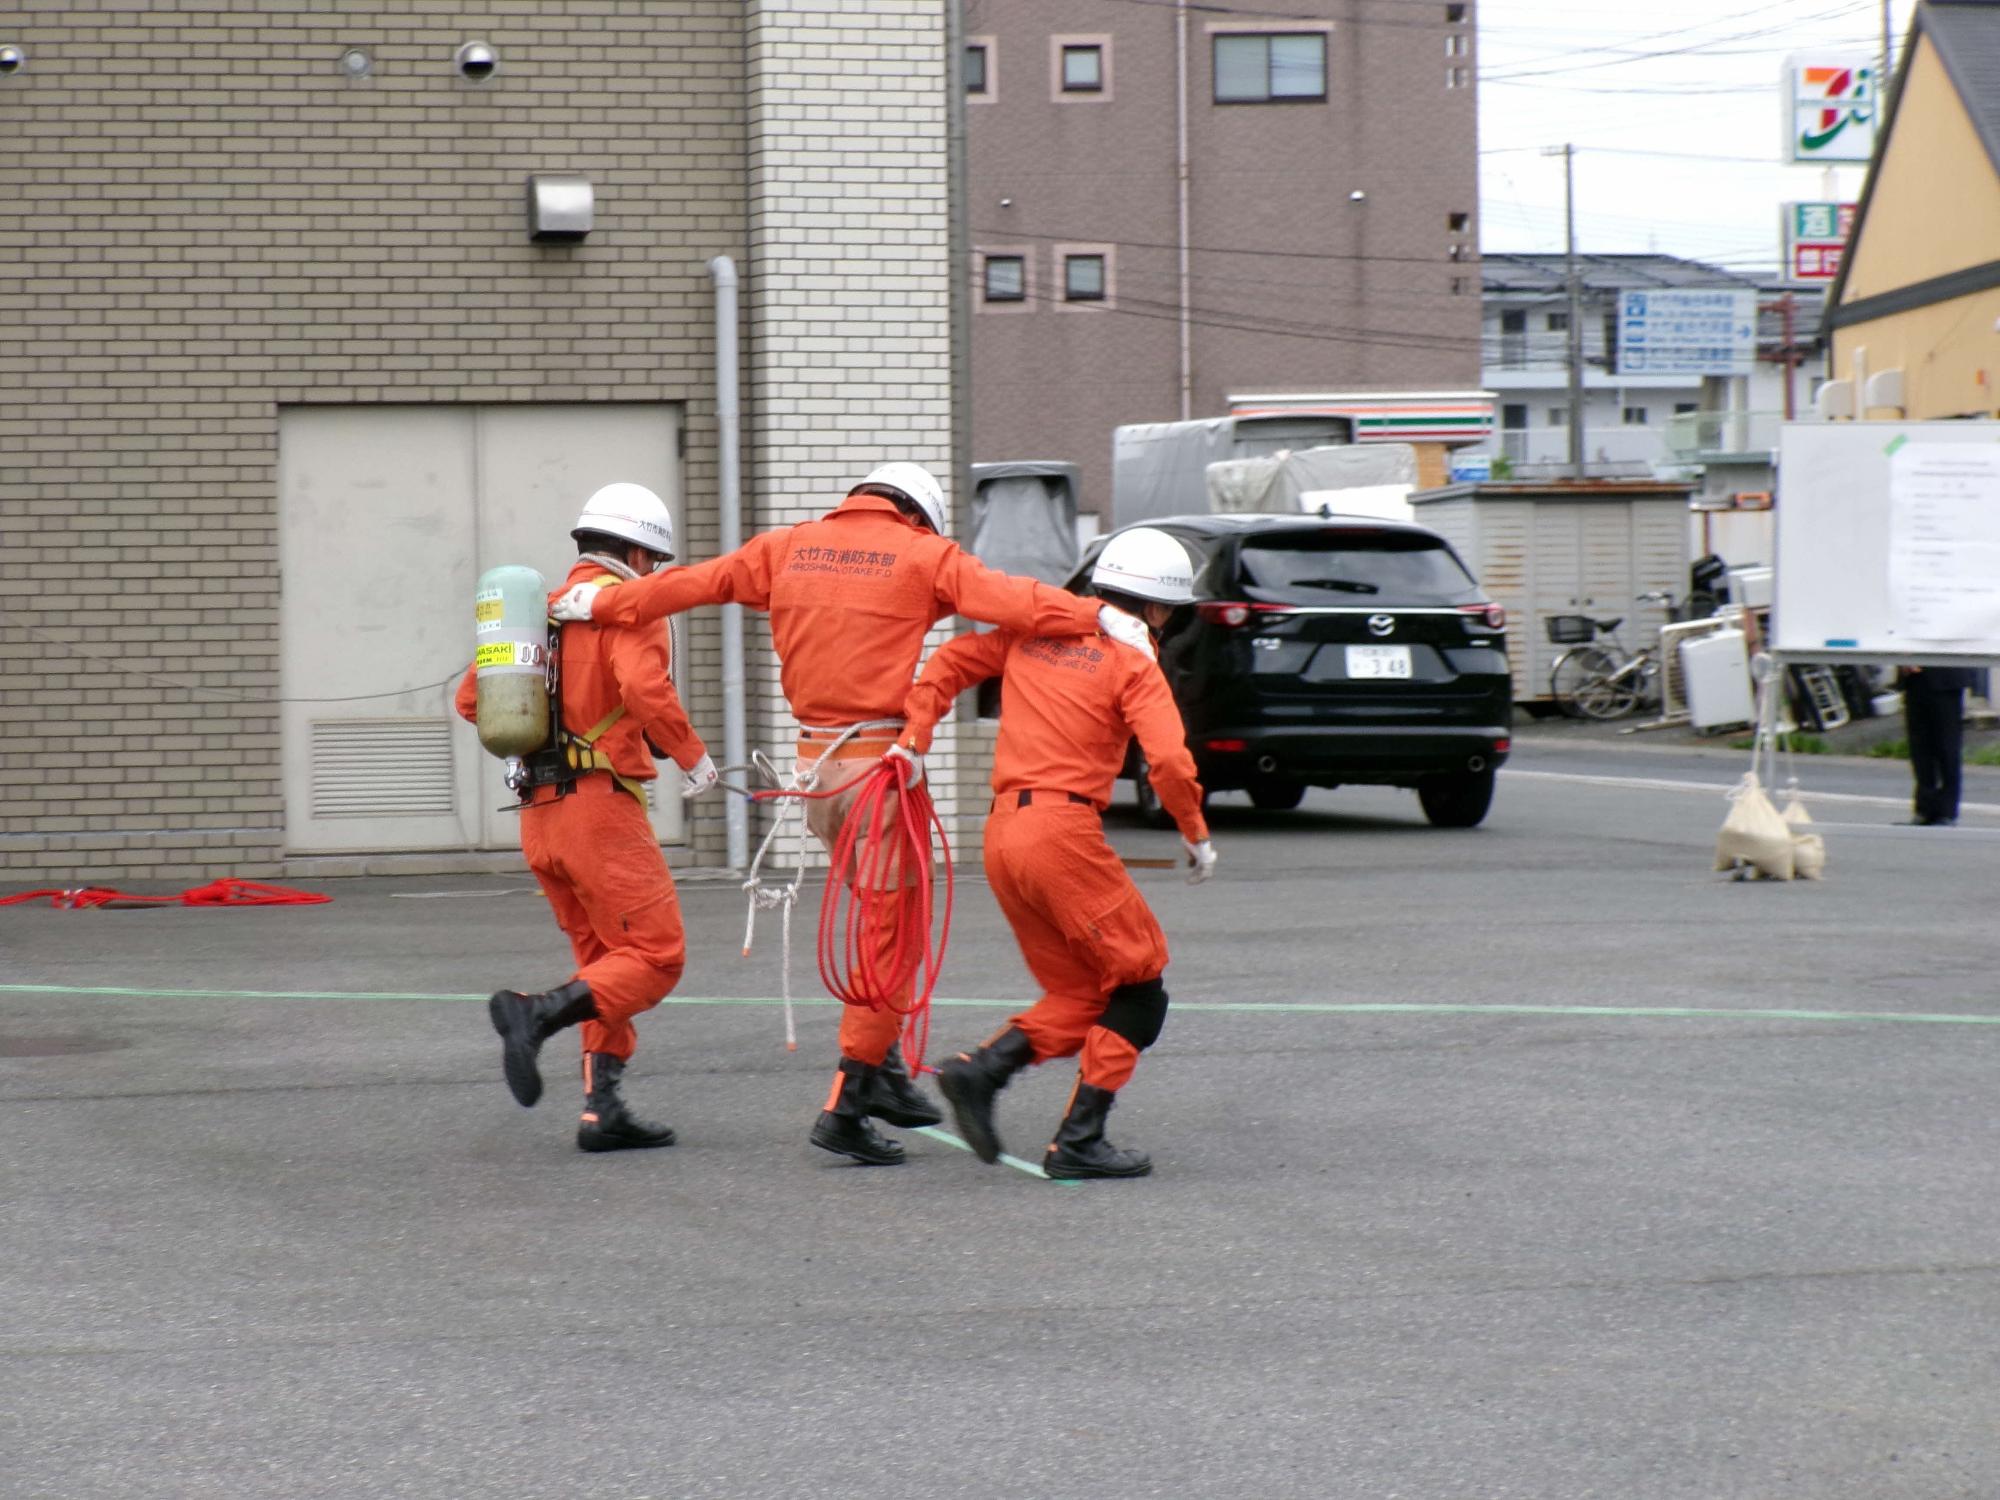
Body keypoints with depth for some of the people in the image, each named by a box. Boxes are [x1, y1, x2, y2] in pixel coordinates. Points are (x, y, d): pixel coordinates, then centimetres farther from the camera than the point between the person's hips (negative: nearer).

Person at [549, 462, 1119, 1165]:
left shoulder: (787, 546, 12)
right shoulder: (923, 554, -1)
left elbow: (693, 581, 19)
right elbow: (1010, 600, -14)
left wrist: (602, 603, 29)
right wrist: (1094, 615, -17)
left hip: (814, 758, 6)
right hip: (880, 762, -6)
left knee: (881, 914, 20)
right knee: (888, 931, -1)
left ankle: (883, 1070, 18)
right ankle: (846, 1105, -3)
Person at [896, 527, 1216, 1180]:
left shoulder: (1032, 635, 16)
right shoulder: (1133, 664, -2)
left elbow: (947, 663, 14)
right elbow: (1170, 761, -11)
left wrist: (913, 742, 11)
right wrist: (1197, 836, 2)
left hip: (1002, 833, 7)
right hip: (1062, 829, -7)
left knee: (1079, 995, 16)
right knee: (1138, 985, 4)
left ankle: (979, 1070, -5)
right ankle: (1078, 1142, -3)